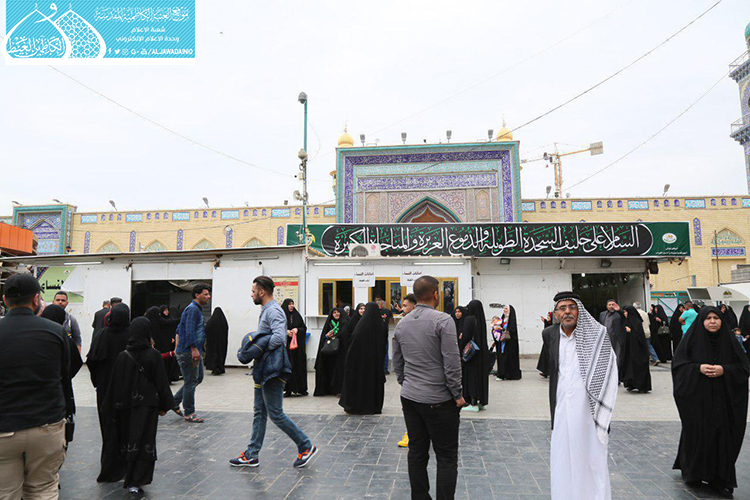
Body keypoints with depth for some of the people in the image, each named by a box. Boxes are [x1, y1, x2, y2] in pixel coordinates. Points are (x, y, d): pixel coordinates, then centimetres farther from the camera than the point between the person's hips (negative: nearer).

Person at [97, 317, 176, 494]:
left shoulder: (122, 356, -6)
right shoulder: (154, 355, -13)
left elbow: (115, 384, -1)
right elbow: (161, 382, -8)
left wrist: (112, 407, 10)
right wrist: (164, 405, 3)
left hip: (125, 405, 3)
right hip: (147, 405, -3)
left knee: (123, 438, 21)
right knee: (144, 440, 5)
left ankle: (113, 473, 38)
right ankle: (135, 481, 4)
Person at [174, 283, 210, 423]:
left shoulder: (197, 309, 18)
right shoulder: (193, 309, -14)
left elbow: (179, 329, 25)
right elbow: (189, 330, -23)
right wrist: (194, 349, -27)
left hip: (194, 351, 10)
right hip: (187, 352, -10)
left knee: (198, 378, 16)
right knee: (191, 381, -3)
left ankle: (175, 401, 25)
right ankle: (189, 413, 7)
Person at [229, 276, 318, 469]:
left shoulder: (273, 311, -17)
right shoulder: (266, 310, 15)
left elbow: (279, 337, -31)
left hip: (271, 370, -10)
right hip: (263, 370, 10)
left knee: (276, 414, -3)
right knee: (259, 412, 14)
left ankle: (306, 446, 9)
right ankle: (252, 455, 24)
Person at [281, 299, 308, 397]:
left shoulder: (297, 315, 9)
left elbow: (304, 327, 10)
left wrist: (297, 330, -8)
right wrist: (286, 332, -15)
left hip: (298, 344, 3)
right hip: (286, 344, -3)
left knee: (299, 364, 3)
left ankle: (301, 388, 11)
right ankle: (288, 389, 3)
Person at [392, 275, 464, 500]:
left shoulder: (401, 324, 6)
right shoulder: (443, 320, -14)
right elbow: (452, 362, -16)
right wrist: (458, 395, -7)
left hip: (409, 397, 6)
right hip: (439, 400, -6)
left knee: (416, 452, 13)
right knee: (446, 456, 5)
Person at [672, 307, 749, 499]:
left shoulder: (728, 341, 4)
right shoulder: (691, 339, -3)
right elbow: (678, 365, -3)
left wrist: (724, 370, -13)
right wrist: (698, 368, -18)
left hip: (723, 401, 2)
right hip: (697, 399, -2)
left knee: (722, 436, 1)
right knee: (696, 434, 4)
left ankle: (720, 479, 14)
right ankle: (693, 474, 23)